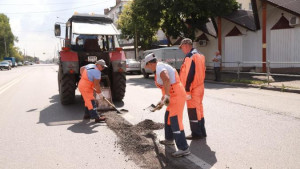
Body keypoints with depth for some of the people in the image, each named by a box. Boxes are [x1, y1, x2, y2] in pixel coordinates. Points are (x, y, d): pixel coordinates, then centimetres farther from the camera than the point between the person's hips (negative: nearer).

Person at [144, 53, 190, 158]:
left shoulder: (159, 67, -13)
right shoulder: (162, 67, 19)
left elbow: (166, 80, -35)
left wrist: (166, 96, -33)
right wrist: (162, 100, 35)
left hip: (176, 96, -11)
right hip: (175, 95, 11)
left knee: (175, 122, -10)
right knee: (168, 117, 25)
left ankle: (184, 149, -5)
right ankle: (169, 139, 42)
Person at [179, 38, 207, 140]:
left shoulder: (189, 57, -17)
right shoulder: (199, 55, 14)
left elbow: (189, 75, -22)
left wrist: (187, 90, -20)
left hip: (193, 89, -9)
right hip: (200, 87, 9)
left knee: (193, 111, 1)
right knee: (199, 109, 17)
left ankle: (196, 133, 11)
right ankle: (202, 132, 27)